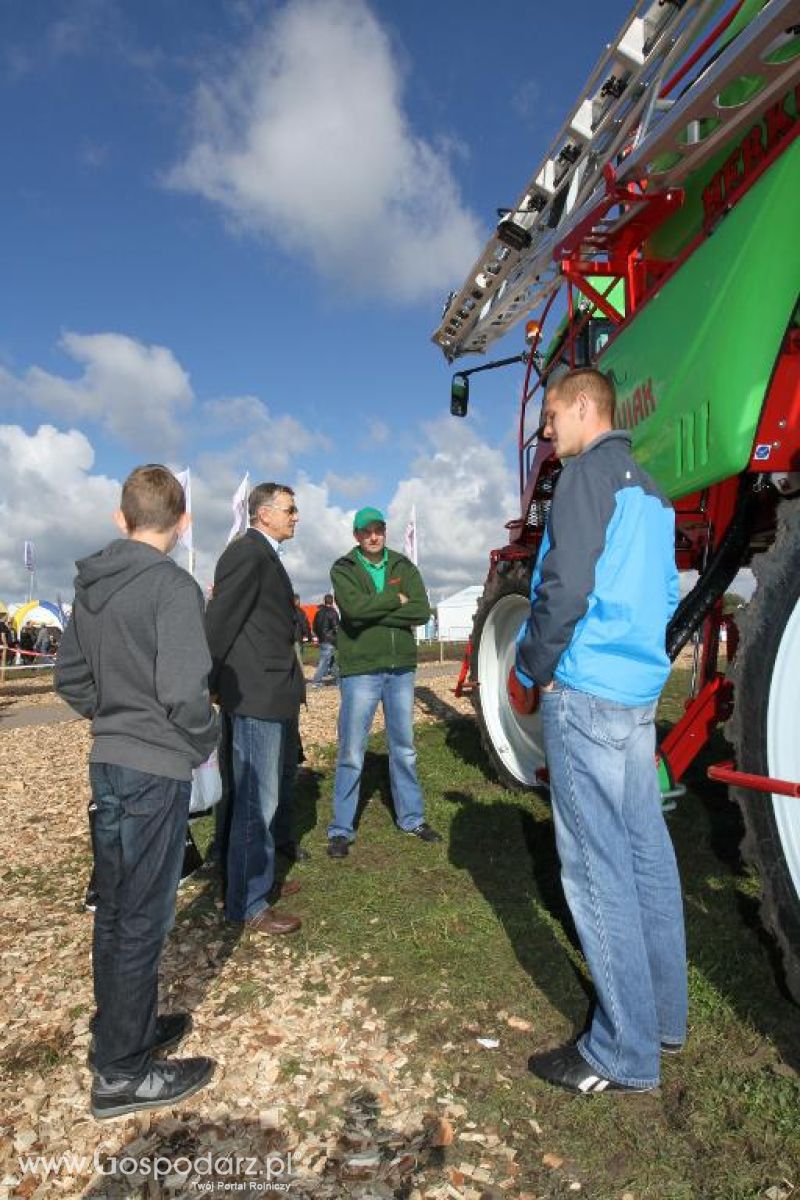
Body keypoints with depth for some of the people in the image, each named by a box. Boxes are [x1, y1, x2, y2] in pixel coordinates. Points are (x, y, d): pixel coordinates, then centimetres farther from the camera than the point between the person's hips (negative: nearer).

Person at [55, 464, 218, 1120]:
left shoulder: (90, 585, 7)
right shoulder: (172, 585, -18)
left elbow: (70, 677, 13)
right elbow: (184, 689, -25)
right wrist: (205, 741, -7)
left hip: (107, 764, 8)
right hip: (157, 770, -8)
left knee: (115, 910, 20)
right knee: (143, 918, 5)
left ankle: (122, 1028, 38)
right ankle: (121, 1072, 19)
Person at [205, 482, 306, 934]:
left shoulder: (267, 556, 16)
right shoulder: (247, 552, -14)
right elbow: (220, 621, -17)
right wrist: (214, 685, -12)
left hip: (278, 695, 11)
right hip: (257, 696, -11)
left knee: (274, 796, 21)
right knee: (257, 803, -1)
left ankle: (261, 880, 36)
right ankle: (248, 905, 12)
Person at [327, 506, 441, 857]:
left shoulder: (404, 567, 7)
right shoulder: (343, 569, -2)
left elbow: (422, 611, -9)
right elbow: (354, 608, -22)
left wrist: (373, 612, -15)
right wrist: (396, 599, -11)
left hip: (401, 668, 4)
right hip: (360, 669, -4)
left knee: (404, 748, 16)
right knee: (351, 753, 1)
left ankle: (411, 818, 30)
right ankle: (341, 829, 14)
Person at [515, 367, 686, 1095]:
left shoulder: (589, 472, -9)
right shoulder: (650, 490, 18)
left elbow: (565, 585, -18)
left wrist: (534, 667, -5)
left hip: (586, 692, -9)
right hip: (641, 692, 9)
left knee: (598, 866, -2)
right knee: (646, 851, 14)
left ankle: (624, 1054, 8)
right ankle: (665, 1017, 28)